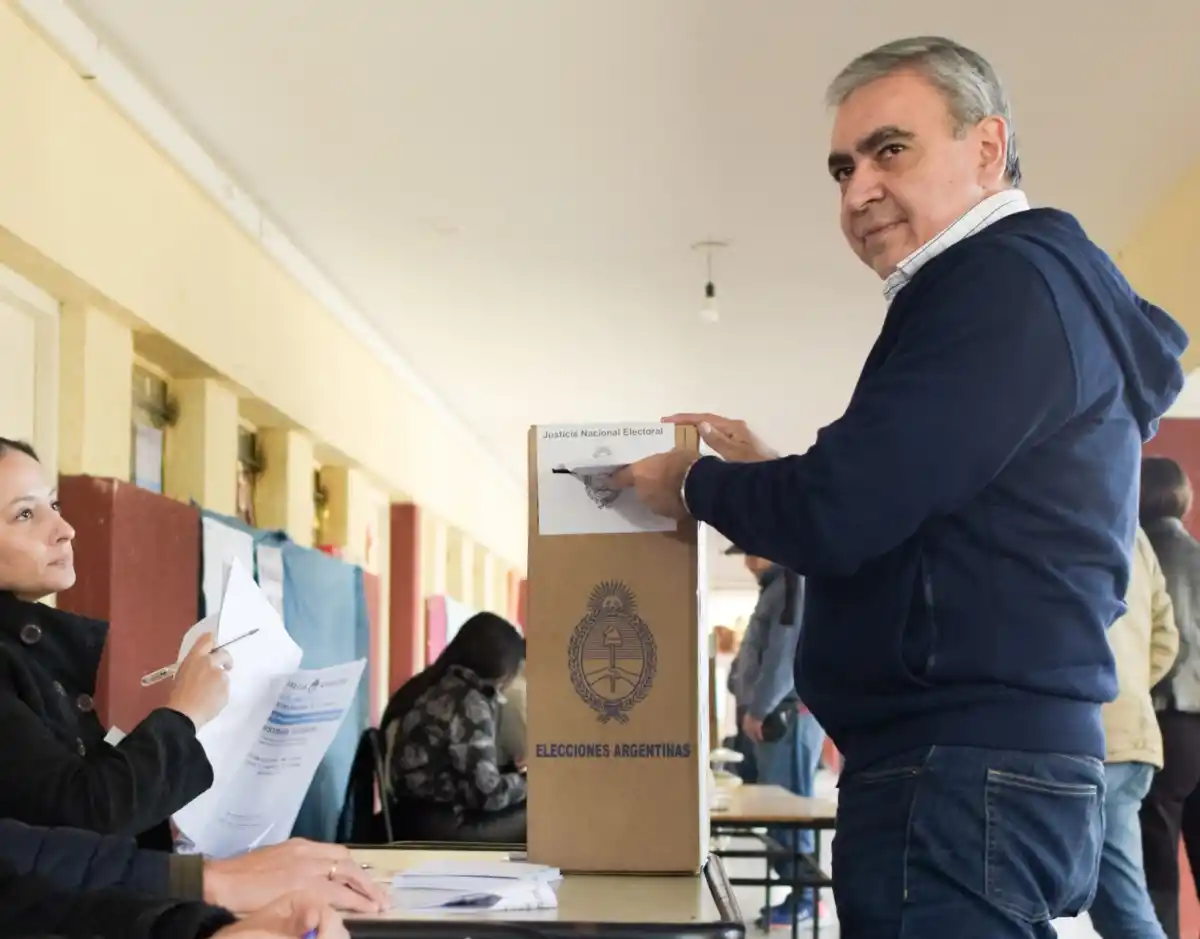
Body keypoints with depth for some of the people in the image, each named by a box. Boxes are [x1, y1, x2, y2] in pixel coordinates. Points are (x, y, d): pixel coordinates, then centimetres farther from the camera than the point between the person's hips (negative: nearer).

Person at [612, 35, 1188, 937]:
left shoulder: (1005, 284, -13)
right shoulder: (1041, 281, 19)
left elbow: (838, 518, -19)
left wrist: (695, 482, -1)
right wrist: (769, 472, 16)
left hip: (962, 771, -10)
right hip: (998, 761, 10)